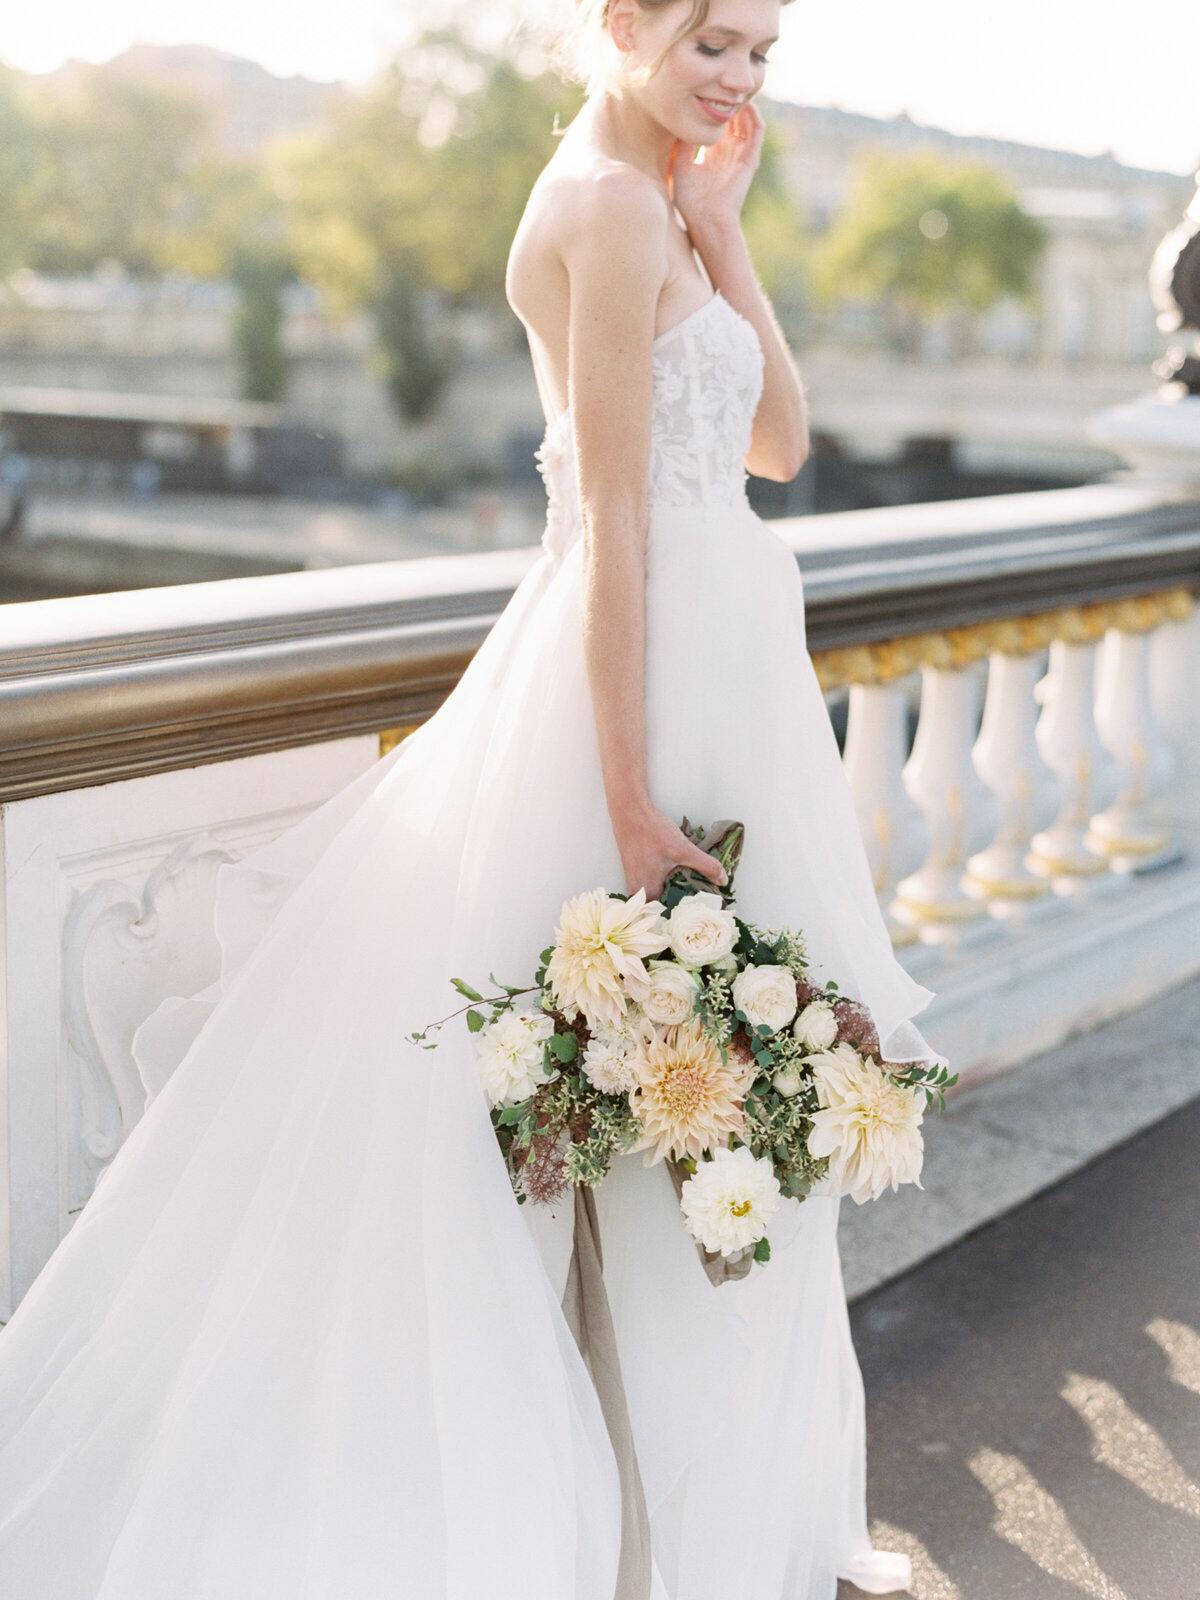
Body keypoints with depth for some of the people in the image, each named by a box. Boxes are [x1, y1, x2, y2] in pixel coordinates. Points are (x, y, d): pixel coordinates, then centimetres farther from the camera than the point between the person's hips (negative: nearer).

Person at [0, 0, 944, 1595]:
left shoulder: (647, 201, 14)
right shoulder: (616, 207, -15)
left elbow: (780, 439, 11)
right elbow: (614, 520, -21)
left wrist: (720, 235, 2)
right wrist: (636, 805, -21)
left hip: (705, 657, 10)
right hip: (659, 682, -10)